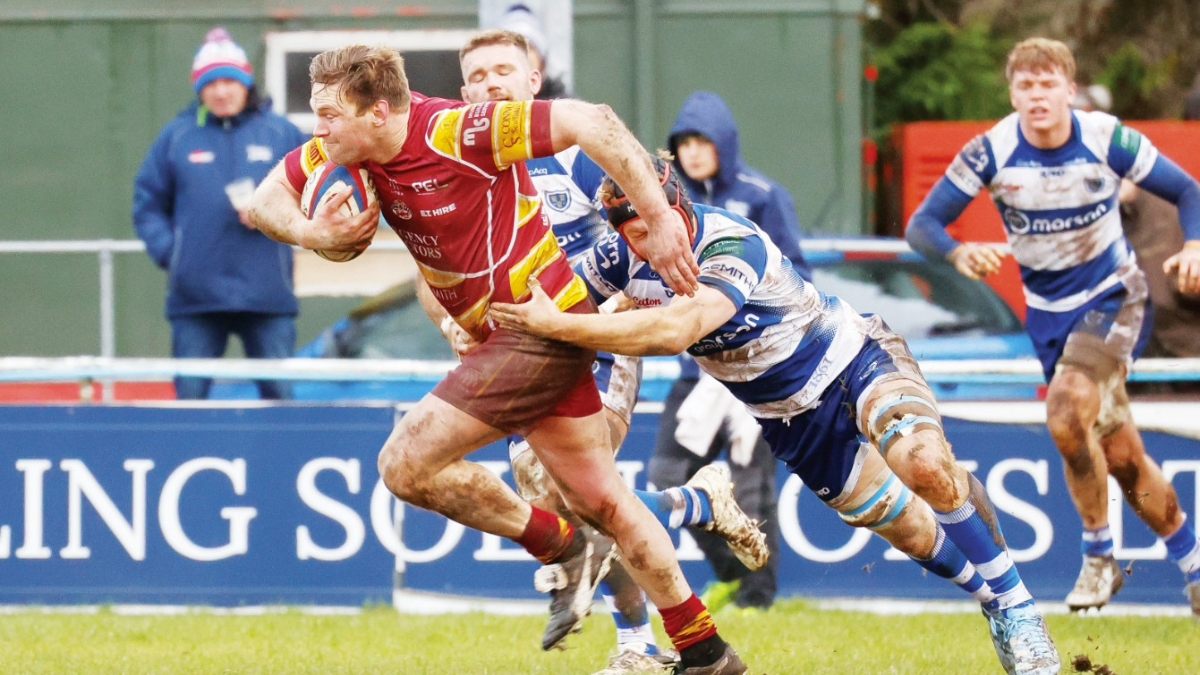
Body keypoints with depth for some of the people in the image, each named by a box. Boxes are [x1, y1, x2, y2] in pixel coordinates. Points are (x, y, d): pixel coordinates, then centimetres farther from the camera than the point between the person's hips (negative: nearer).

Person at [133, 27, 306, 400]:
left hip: (267, 297, 0)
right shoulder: (177, 136, 8)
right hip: (194, 297, 0)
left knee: (278, 394, 1)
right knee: (190, 395, 2)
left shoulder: (281, 133, 7)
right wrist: (166, 251, -5)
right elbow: (148, 205, 10)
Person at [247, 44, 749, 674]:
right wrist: (312, 233, -14)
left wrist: (661, 221, -26)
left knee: (405, 464, -13)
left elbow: (590, 121, -26)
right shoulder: (345, 150, 0)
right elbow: (264, 201, 9)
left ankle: (560, 549, 4)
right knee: (602, 501, 15)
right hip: (504, 336, 9)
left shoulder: (457, 132, -24)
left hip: (541, 327, -9)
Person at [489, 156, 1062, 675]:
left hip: (856, 363, -6)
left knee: (926, 466, -32)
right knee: (914, 534, 7)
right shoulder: (624, 257, -13)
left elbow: (672, 331, -48)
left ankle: (1015, 612, -19)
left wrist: (557, 326, -51)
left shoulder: (732, 247, -33)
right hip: (794, 423, 6)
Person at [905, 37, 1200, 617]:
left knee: (1067, 415, -28)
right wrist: (958, 253, -37)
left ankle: (1098, 556, -10)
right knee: (1120, 455, 5)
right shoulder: (991, 152, -14)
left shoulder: (1106, 139, -16)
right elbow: (921, 225, -14)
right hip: (1049, 312, 3)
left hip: (1113, 297, -3)